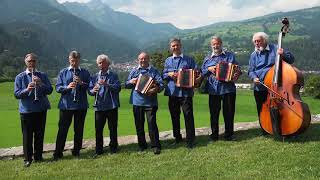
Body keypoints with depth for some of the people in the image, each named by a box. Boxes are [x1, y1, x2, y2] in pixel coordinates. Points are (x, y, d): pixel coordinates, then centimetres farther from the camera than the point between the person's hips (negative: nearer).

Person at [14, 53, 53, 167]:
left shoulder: (43, 76, 7)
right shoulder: (20, 77, 2)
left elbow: (50, 90, 0)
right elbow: (16, 94, -4)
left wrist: (41, 84, -17)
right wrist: (27, 89, -22)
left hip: (41, 109, 2)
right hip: (26, 110, -2)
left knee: (39, 134, 9)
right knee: (27, 135, 2)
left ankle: (38, 156, 22)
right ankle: (28, 159, 13)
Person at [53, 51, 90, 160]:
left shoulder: (85, 73, 6)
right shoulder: (63, 72, 6)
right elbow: (57, 88, 1)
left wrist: (81, 83, -16)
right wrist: (67, 87, -17)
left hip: (81, 105, 1)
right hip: (66, 105, -1)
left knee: (79, 129, 8)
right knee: (63, 129, 1)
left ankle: (76, 151, 21)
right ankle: (58, 153, 9)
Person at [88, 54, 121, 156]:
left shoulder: (113, 76, 4)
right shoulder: (95, 77, 12)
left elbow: (118, 87, -10)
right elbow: (89, 90, 9)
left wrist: (106, 84, -23)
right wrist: (93, 91, -15)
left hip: (111, 106, -2)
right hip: (99, 106, 2)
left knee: (113, 128, 4)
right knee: (98, 129, 3)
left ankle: (113, 148, 17)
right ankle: (99, 150, 12)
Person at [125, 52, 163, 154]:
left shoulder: (154, 71, 5)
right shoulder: (134, 71, 14)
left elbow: (161, 84, -4)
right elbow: (126, 85, 16)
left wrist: (156, 89, -25)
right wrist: (131, 82, -6)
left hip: (150, 102, -3)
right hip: (137, 102, 4)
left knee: (152, 123, -8)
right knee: (139, 125, 9)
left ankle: (155, 146, -1)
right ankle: (142, 145, 22)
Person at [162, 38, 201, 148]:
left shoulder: (188, 59, 5)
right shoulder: (168, 61, 13)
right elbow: (163, 75, 12)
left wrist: (198, 78, -20)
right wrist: (169, 74, -8)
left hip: (186, 91, -3)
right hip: (172, 92, 3)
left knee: (188, 115, -5)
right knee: (174, 116, 12)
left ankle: (190, 140, 3)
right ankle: (177, 137, 27)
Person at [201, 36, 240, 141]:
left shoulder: (230, 56, 9)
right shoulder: (208, 59, 14)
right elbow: (202, 72, 13)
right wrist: (209, 69, -6)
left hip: (228, 88, -1)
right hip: (213, 90, 1)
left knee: (229, 112, 3)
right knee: (214, 113, 5)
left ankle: (229, 134, 15)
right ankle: (214, 134, 16)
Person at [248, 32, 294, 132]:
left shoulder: (275, 49, -1)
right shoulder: (254, 55, 9)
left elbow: (291, 59, 1)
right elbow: (251, 71, 11)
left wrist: (283, 55, -20)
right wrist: (253, 77, -10)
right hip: (259, 89, 3)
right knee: (262, 111, 11)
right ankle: (265, 131, 27)